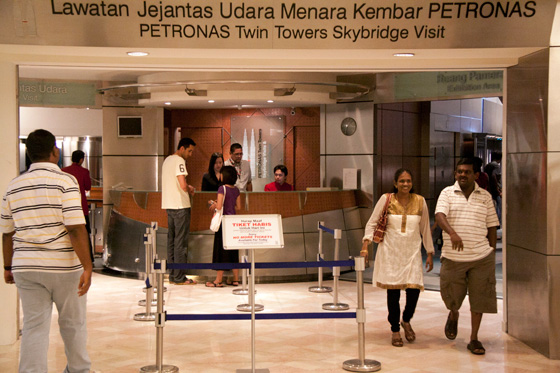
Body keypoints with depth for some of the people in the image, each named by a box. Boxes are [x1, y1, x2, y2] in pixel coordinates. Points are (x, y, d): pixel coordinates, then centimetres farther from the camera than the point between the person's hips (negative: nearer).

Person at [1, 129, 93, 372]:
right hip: (64, 265, -3)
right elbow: (76, 229, -17)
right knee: (73, 323, 15)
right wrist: (87, 267, -15)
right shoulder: (65, 181, -10)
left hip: (25, 267, 4)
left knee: (34, 327, 8)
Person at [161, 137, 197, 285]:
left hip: (169, 205, 9)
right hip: (180, 206, -9)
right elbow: (183, 185, -22)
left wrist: (187, 187, 14)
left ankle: (172, 275, 15)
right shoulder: (179, 161, -13)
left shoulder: (167, 160, 17)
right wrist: (189, 189, -2)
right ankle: (179, 277, -3)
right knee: (181, 241, -5)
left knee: (171, 240, 11)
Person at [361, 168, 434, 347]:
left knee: (414, 289, -9)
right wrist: (365, 246, -14)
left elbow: (425, 229, 10)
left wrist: (430, 254, 12)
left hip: (412, 252, 1)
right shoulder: (386, 199, -3)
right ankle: (395, 330, 20)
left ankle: (406, 321, 22)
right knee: (393, 291, 0)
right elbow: (372, 223, -2)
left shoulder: (420, 201, 3)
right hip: (390, 251, -1)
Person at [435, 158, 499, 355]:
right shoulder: (447, 193, 1)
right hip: (453, 257, -1)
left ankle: (474, 339, 16)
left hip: (481, 257, 1)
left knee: (479, 298, 3)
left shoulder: (485, 196, 7)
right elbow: (439, 215, -15)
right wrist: (452, 233, -33)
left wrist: (492, 251, 8)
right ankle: (453, 315, 42)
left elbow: (492, 226, 12)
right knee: (451, 296, 7)